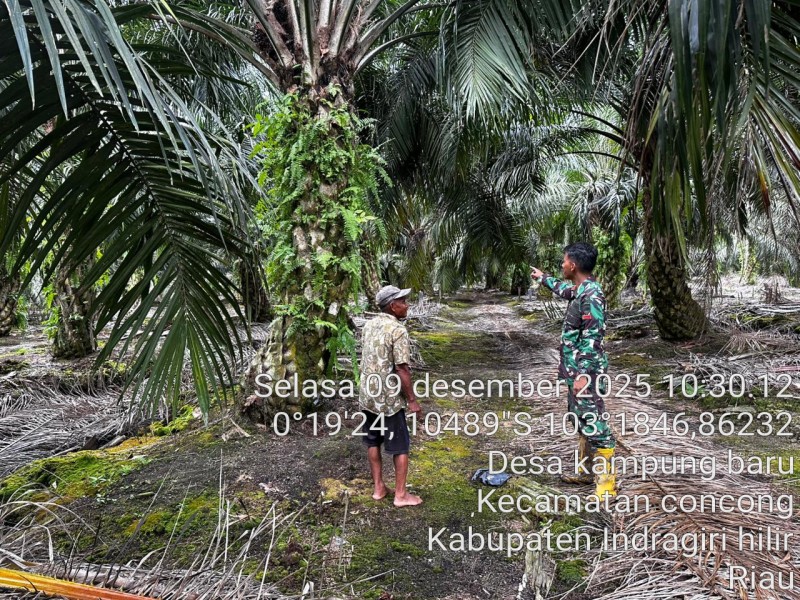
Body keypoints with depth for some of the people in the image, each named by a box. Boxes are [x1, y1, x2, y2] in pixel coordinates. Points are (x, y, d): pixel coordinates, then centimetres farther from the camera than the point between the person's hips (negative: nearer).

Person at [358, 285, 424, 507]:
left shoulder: (369, 325, 5)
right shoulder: (398, 330, -19)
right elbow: (402, 369, -20)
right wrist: (412, 400, -12)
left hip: (367, 395, 7)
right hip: (389, 398, -7)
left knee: (373, 442, 17)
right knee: (400, 447, 6)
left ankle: (378, 488, 28)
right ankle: (400, 494, 15)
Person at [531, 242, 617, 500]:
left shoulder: (592, 295, -20)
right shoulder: (580, 290, 9)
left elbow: (592, 338, -24)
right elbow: (563, 289, 35)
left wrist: (583, 375, -24)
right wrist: (542, 278, 48)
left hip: (587, 372, -11)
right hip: (577, 369, 11)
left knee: (595, 425, -4)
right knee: (582, 421, 19)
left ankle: (607, 483, 6)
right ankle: (586, 471, 32)